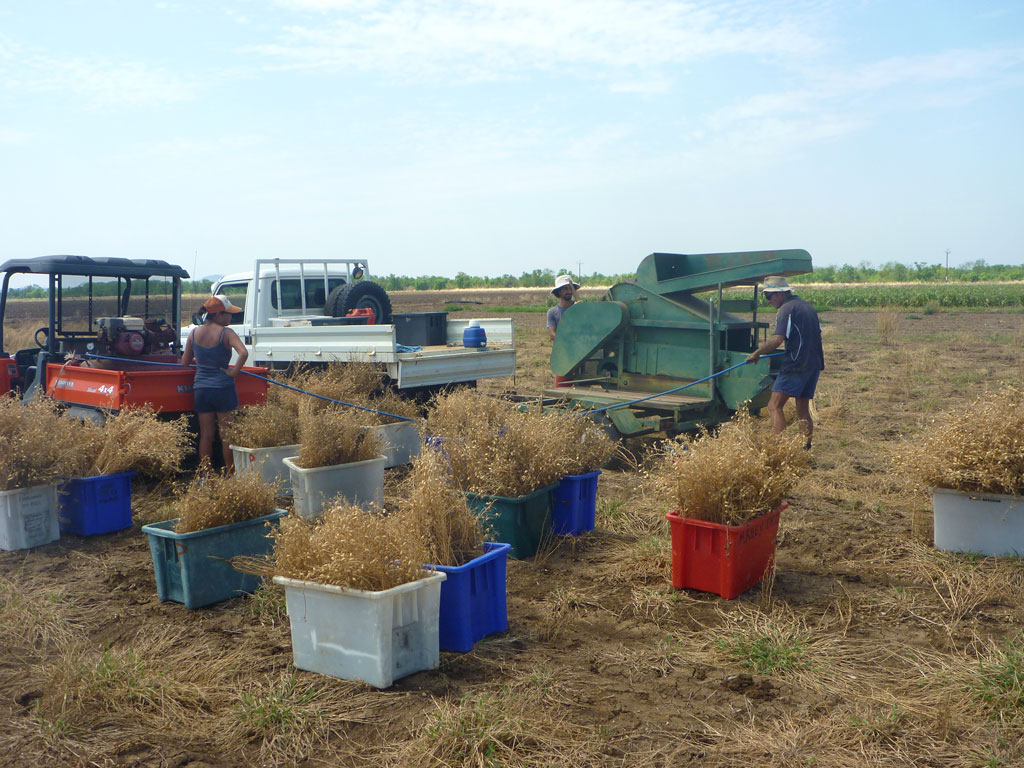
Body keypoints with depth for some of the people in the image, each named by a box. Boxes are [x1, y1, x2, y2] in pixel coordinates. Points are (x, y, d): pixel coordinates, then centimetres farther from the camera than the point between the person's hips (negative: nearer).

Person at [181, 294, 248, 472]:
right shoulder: (226, 333, -10)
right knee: (226, 435, 5)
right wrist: (234, 372, -14)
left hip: (200, 388, 5)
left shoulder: (194, 333, 5)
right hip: (223, 388, -4)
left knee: (206, 435, 11)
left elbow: (185, 361, 12)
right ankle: (230, 474, 10)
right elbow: (243, 353, -27)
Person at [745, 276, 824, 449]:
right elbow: (817, 333, 24)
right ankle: (806, 449, 14)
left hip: (795, 366, -9)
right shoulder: (808, 306, 17)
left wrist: (756, 353, -11)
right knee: (803, 410, 14)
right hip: (814, 365, 9)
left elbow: (777, 339, -21)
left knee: (774, 406, -10)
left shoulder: (787, 309, -10)